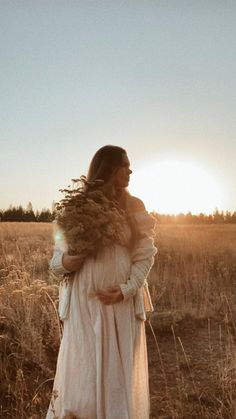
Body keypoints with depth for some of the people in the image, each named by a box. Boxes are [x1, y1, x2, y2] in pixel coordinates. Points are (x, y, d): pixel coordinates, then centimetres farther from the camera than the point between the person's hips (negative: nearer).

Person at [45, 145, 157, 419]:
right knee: (83, 375, 4)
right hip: (85, 304, -1)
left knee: (121, 374, 10)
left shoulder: (134, 207, 5)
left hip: (123, 306, 2)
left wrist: (126, 290, -11)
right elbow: (57, 262, 0)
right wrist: (72, 257, -22)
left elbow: (145, 255, 1)